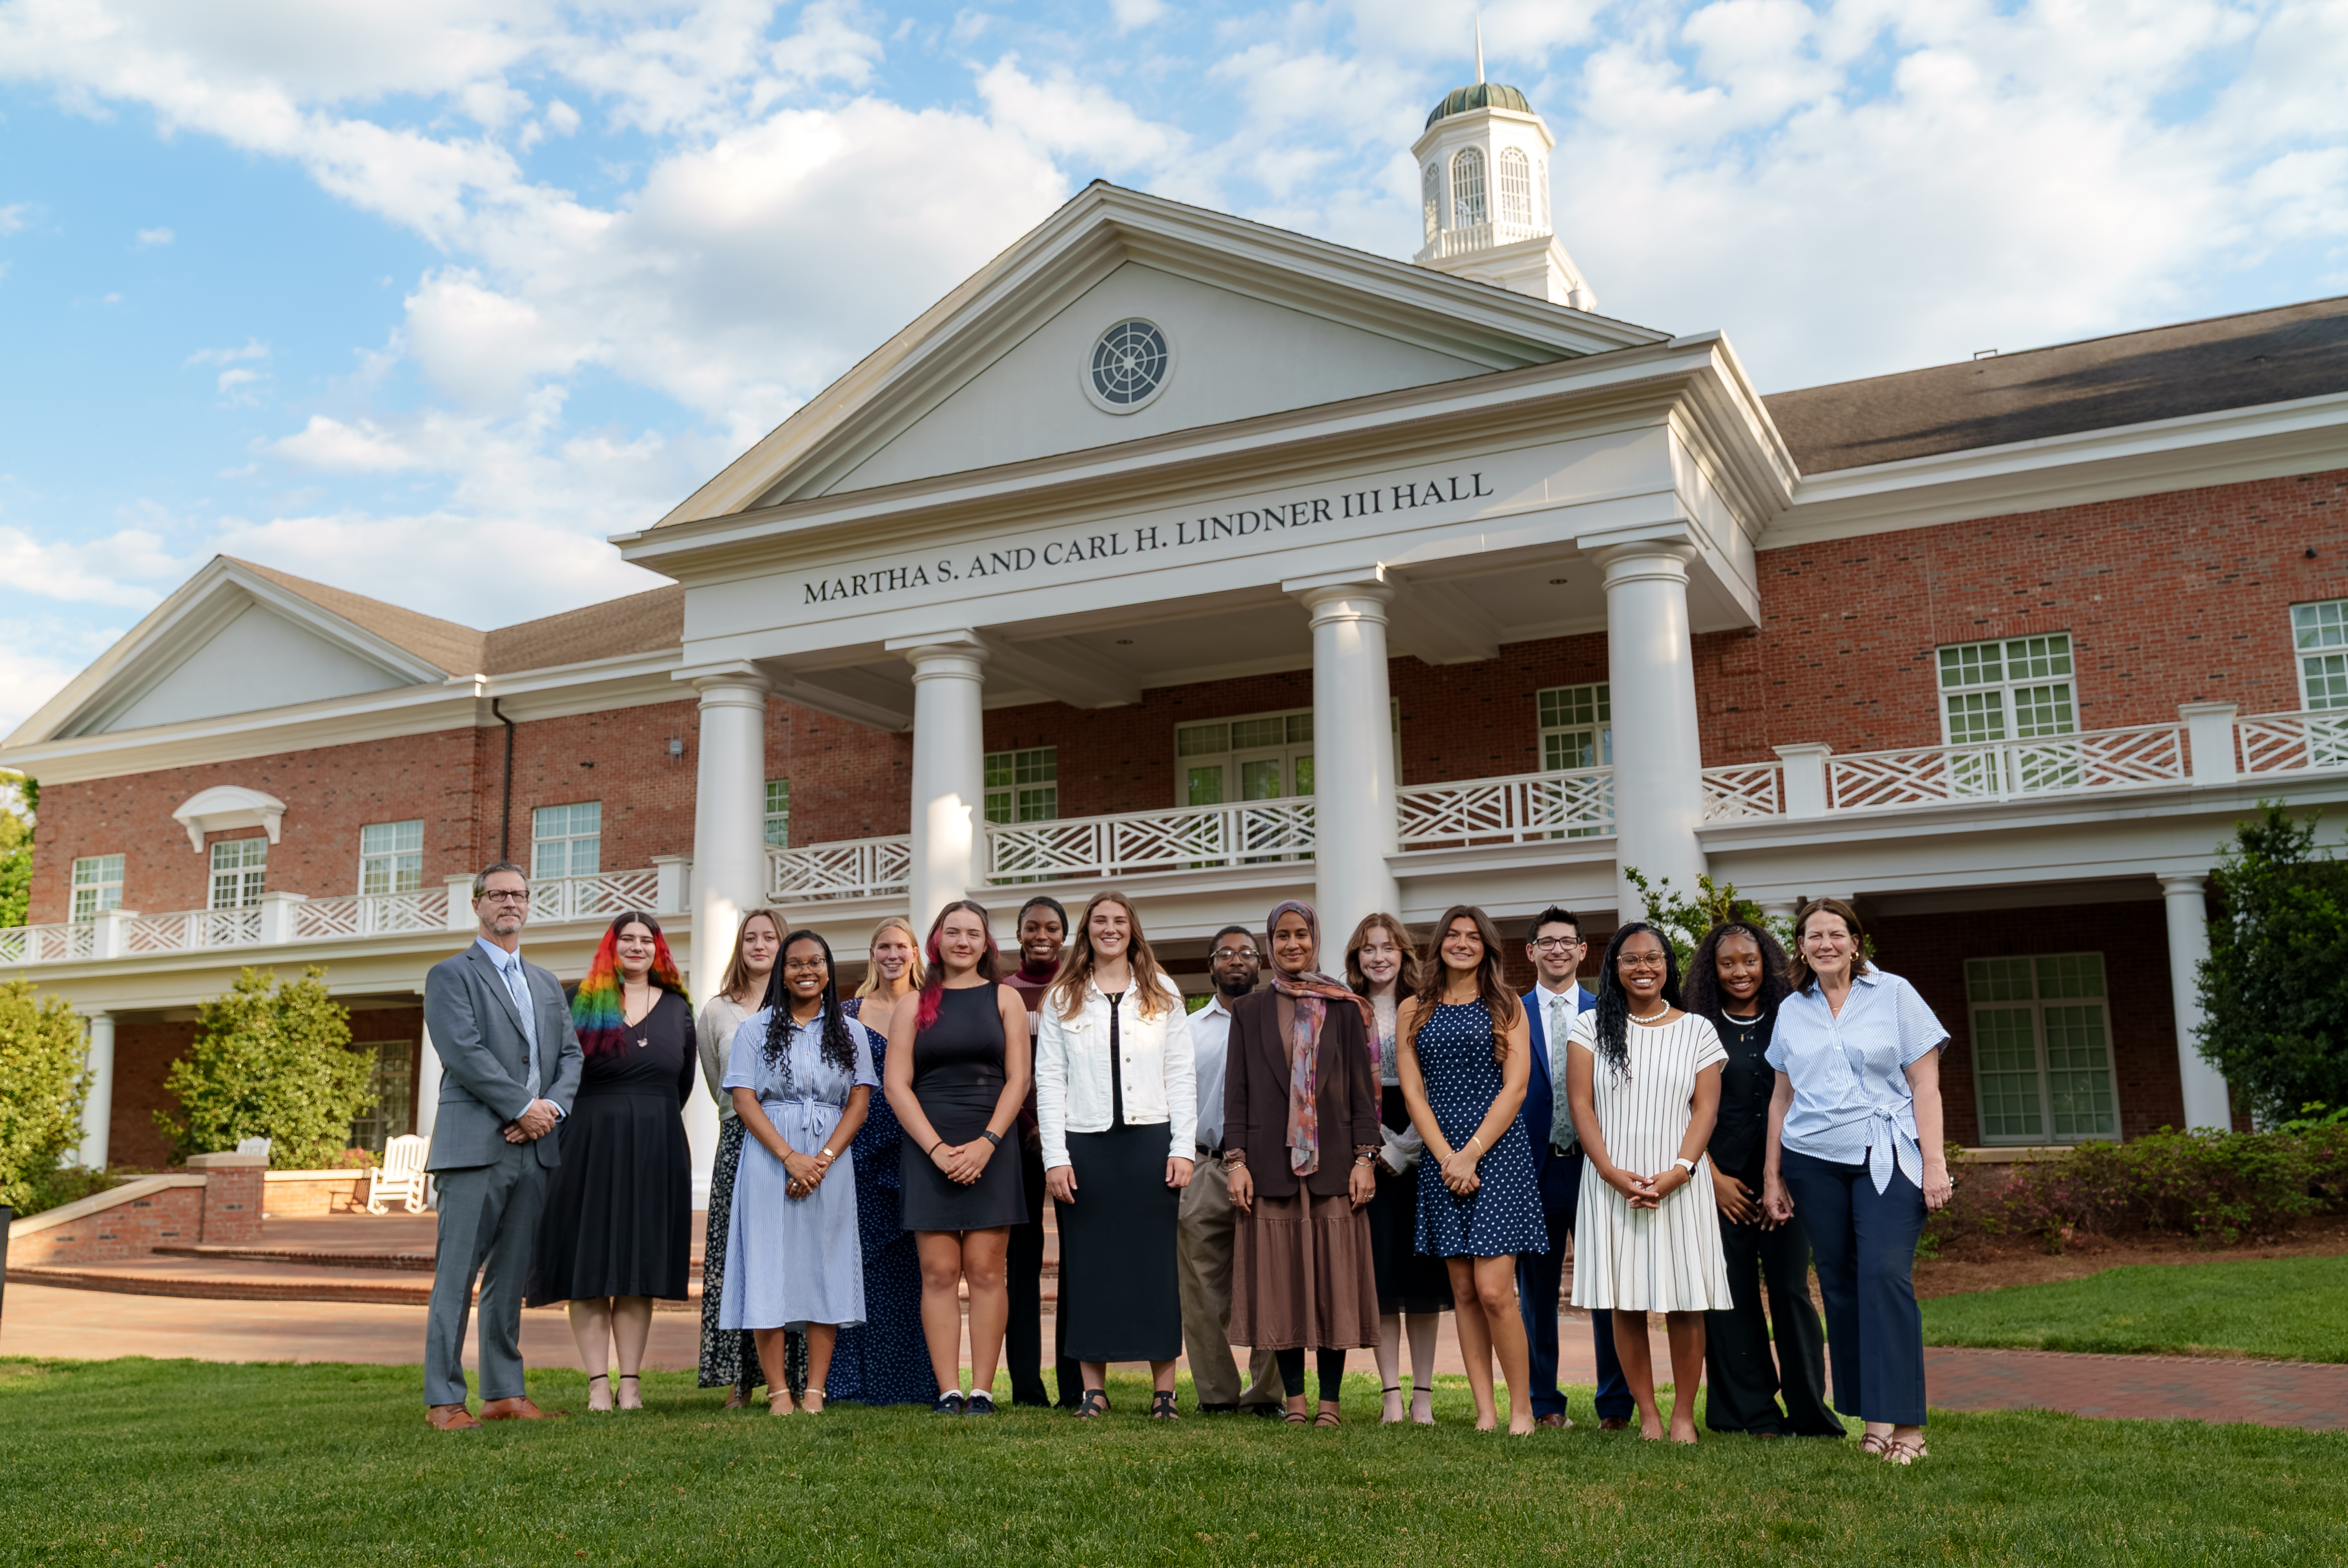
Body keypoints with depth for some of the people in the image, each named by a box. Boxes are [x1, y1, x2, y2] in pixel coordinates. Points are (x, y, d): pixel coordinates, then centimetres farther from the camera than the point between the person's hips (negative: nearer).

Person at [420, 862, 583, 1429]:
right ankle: (444, 1399, 1)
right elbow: (464, 1052, -10)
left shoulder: (547, 985, 21)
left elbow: (571, 1055, 14)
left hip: (535, 1149, 6)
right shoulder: (451, 975, 2)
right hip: (474, 1147, -5)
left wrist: (552, 1108, -5)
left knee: (512, 1277, 9)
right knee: (456, 1276, -4)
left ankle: (505, 1392, 14)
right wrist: (522, 1107, -13)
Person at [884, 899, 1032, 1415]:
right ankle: (948, 1392, 1)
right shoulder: (915, 1005, 10)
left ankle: (982, 1391, 0)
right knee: (939, 1273, -2)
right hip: (928, 1152, 1)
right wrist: (938, 1149, -9)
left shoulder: (1004, 999, 9)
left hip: (990, 1151, -1)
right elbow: (896, 1085, 3)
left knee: (985, 1271, -2)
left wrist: (985, 1144, -10)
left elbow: (1018, 1080, 3)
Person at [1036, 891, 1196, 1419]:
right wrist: (1055, 1156, -5)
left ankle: (1164, 1389, 6)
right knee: (1088, 1262, 2)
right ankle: (1093, 1387, 10)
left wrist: (1182, 1149, -2)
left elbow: (1181, 1076, 7)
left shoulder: (1163, 995, 10)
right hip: (1084, 1143, 0)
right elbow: (1049, 1079, 4)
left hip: (1149, 1140, 0)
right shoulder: (1062, 999, 9)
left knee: (1154, 1259, 1)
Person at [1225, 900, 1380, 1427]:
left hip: (1333, 1162, -1)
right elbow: (1236, 1091, 7)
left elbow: (1363, 1087, 5)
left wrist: (1364, 1158, -4)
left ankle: (1330, 1399, 7)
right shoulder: (1250, 1013, 10)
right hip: (1271, 1164, 1)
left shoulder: (1345, 1010, 8)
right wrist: (1236, 1161, -2)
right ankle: (1293, 1396, 10)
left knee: (1334, 1280, -1)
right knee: (1280, 1282, 1)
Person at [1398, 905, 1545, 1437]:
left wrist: (1472, 1154, -11)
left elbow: (1516, 1087, -3)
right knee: (1464, 1292, 4)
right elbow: (1412, 1092, 5)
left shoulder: (1506, 1007, 6)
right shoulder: (1414, 1011, 12)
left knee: (1493, 1291, -11)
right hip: (1440, 1159, 3)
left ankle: (1522, 1407, 2)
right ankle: (1485, 1411, 10)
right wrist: (1447, 1158, -7)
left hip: (1498, 1153, -3)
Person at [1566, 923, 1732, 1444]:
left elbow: (1706, 1108, 2)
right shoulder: (1592, 1027, 7)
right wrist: (1611, 1171, -11)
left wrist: (1678, 1171, -13)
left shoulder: (1696, 1030, 8)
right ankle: (1647, 1414, 10)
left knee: (1685, 1303, -2)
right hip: (1612, 1181, 0)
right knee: (1626, 1304, 1)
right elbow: (1581, 1105, 1)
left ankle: (1684, 1414, 9)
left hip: (1678, 1182, 0)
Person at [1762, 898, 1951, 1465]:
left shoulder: (1894, 994, 3)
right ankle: (1870, 1416, 9)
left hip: (1887, 1157, -3)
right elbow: (1782, 1096, 16)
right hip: (1813, 1162, 3)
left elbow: (1924, 1083, 0)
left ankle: (1903, 1420, -11)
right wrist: (1772, 1173, 14)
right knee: (1839, 1284, 2)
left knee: (1885, 1274, -15)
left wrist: (1935, 1161, -7)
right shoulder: (1791, 1011, 12)